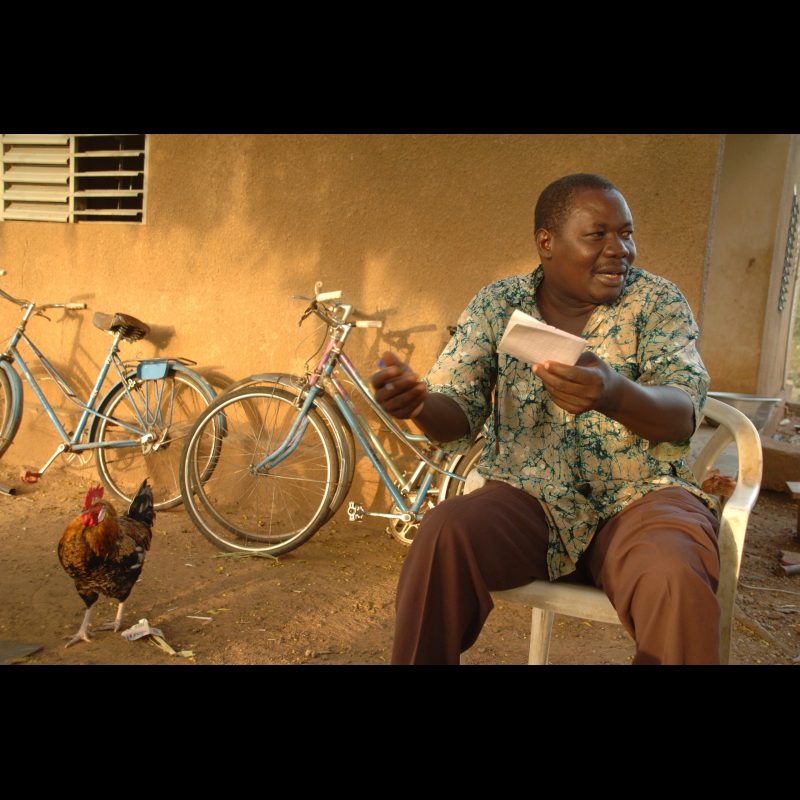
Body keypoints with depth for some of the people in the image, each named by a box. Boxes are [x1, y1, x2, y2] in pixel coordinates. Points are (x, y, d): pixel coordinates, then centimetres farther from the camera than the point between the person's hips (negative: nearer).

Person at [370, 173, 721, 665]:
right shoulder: (497, 305, 4)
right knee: (442, 536, -28)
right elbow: (459, 417, 0)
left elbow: (684, 416, -13)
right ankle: (421, 655, -6)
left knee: (676, 582, -33)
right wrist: (418, 402, -26)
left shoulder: (657, 301, 1)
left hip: (640, 497, 0)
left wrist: (616, 395, -36)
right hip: (530, 498, 1)